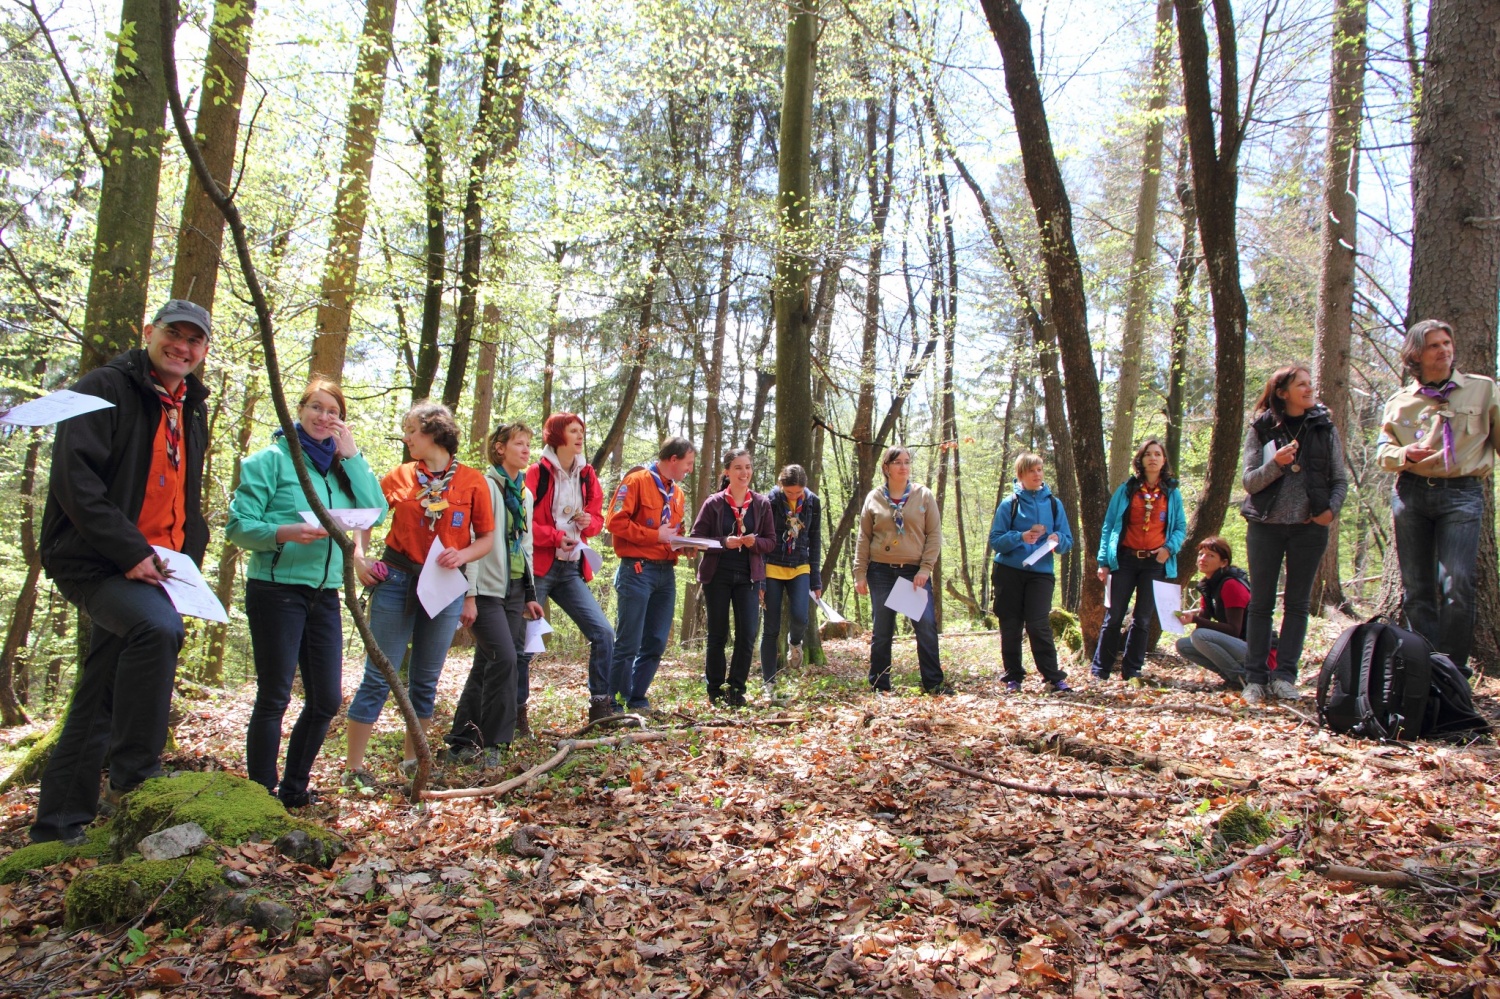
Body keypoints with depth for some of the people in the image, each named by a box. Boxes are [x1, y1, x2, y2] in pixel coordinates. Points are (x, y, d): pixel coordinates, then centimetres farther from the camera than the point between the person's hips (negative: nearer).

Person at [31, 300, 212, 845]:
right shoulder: (105, 389, -7)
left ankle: (59, 824, 22)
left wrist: (187, 559, 9)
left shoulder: (191, 411, 16)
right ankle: (134, 775, -22)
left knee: (98, 702, 11)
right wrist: (130, 553, -23)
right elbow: (76, 480, -17)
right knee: (158, 626, -34)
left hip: (151, 570, 7)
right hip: (92, 562, -7)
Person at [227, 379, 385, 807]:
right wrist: (283, 533, -24)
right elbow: (238, 524, -7)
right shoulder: (272, 458, -2)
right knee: (274, 696, -1)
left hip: (324, 595, 6)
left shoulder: (341, 465, 14)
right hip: (276, 590, -6)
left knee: (327, 699, 8)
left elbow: (376, 511, -2)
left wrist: (352, 455, -2)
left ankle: (294, 787, 24)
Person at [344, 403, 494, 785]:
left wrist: (462, 555, -14)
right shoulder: (399, 477, 4)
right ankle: (353, 767, 5)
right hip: (396, 581, 0)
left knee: (425, 681, 12)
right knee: (378, 677, -1)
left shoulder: (472, 481, 0)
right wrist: (359, 559, -4)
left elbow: (487, 538, 4)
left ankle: (412, 760, 26)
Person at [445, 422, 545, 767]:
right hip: (487, 589, -7)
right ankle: (493, 742, -4)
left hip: (514, 590, 8)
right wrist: (469, 595, -17)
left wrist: (529, 595, 19)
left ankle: (463, 742, 15)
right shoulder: (485, 486, -8)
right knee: (503, 658, -16)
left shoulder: (525, 493, 16)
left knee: (487, 665, 7)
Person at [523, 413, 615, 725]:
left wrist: (588, 522, -7)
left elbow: (597, 517, 15)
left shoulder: (587, 475, 9)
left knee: (603, 633, -2)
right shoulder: (537, 474, -7)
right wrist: (555, 536, -20)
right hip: (538, 567, -5)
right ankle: (516, 711, 14)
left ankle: (600, 704, 9)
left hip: (572, 569, 5)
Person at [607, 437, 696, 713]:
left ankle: (637, 700, 19)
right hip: (638, 569, -8)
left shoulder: (677, 491, 18)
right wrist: (655, 536, -17)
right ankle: (614, 703, 4)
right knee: (629, 643, -5)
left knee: (656, 643, 9)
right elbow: (615, 521, -14)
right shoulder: (637, 481, -6)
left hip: (666, 573, 8)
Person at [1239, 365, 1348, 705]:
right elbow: (1249, 481, -4)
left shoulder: (1325, 428, 5)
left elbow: (1340, 479, 7)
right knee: (1261, 604, 3)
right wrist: (1275, 463, -22)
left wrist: (1331, 509, -10)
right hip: (1266, 525, -1)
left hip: (1309, 527, 1)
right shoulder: (1260, 430, 1)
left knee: (1297, 604, 3)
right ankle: (1255, 678, 6)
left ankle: (1284, 676, 8)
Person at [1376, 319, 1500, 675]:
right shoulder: (1400, 401, 14)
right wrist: (1405, 454, -10)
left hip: (1463, 494, -2)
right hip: (1411, 494, 2)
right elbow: (1383, 451, 12)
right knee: (1416, 588, 4)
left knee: (1456, 585, -14)